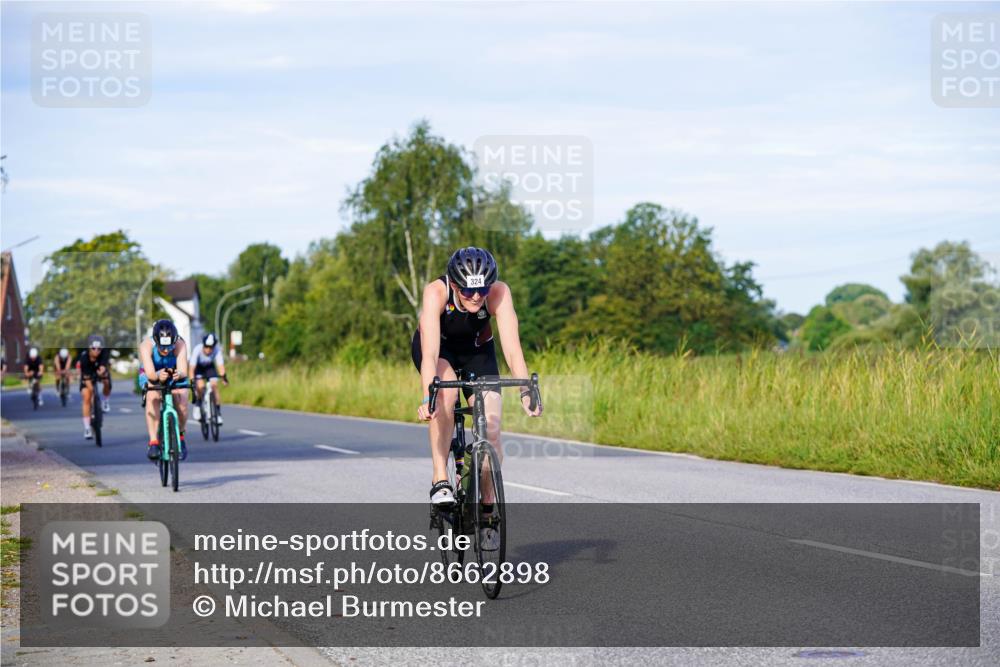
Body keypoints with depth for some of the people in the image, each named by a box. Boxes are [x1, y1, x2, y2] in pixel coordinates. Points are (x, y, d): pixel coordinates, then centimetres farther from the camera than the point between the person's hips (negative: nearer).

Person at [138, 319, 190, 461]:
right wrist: (158, 375, -66)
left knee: (182, 401, -24)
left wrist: (179, 374, -66)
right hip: (151, 376, -1)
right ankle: (153, 442, -31)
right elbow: (150, 373, -44)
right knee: (152, 398, -32)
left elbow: (183, 371, -43)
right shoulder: (146, 345, -34)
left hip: (175, 377, 1)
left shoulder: (180, 345, -32)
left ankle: (180, 436, 4)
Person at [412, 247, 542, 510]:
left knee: (491, 431, -13)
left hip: (477, 350, 2)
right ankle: (440, 479, -25)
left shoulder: (499, 293, -32)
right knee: (446, 390, -35)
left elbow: (512, 348, -39)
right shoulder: (436, 292, -36)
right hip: (438, 345, -2)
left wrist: (526, 392, -53)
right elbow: (430, 354, -45)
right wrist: (427, 398, -58)